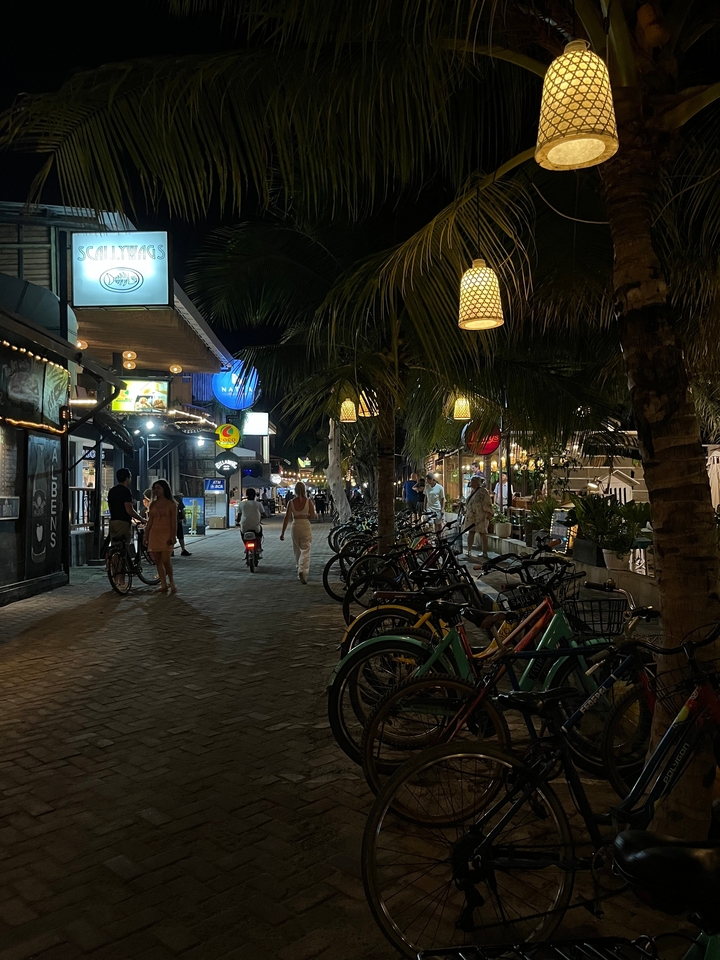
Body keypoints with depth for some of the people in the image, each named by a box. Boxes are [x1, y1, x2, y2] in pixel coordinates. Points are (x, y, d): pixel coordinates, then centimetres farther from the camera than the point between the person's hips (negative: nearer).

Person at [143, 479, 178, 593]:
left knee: (166, 560, -12)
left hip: (166, 534, -5)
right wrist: (145, 536, 10)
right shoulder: (153, 504, 14)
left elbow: (174, 522, -4)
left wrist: (172, 537, -12)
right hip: (154, 534, 5)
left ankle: (172, 583, 7)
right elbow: (150, 522, 15)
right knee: (157, 561, 2)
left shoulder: (171, 504, 0)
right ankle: (163, 585, 8)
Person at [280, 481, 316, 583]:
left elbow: (287, 518, -4)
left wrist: (283, 533, -1)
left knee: (297, 551, 18)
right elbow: (312, 516, -3)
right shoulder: (309, 502, -5)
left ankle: (300, 570, 29)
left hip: (295, 526, 2)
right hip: (306, 526, -2)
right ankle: (303, 571, -21)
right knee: (305, 551, -2)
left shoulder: (291, 502, -3)